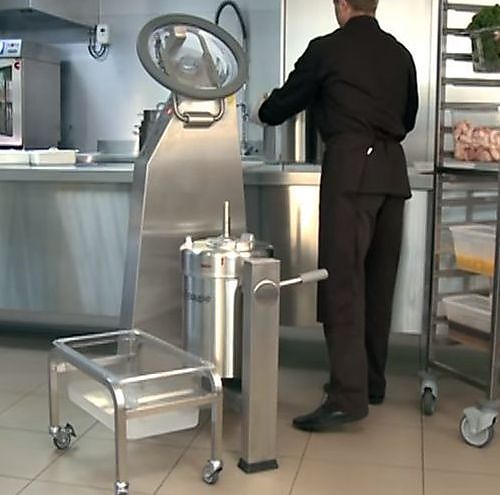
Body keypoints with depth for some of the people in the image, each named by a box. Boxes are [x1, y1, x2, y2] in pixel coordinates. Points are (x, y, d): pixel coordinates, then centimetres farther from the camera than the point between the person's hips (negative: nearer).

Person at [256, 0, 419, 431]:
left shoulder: (327, 49, 1)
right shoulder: (400, 54, 16)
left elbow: (284, 104, 10)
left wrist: (264, 111, 33)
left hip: (351, 168, -6)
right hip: (392, 170, 6)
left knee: (343, 280, -8)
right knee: (378, 280, 11)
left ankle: (348, 396, -12)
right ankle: (372, 381, 21)